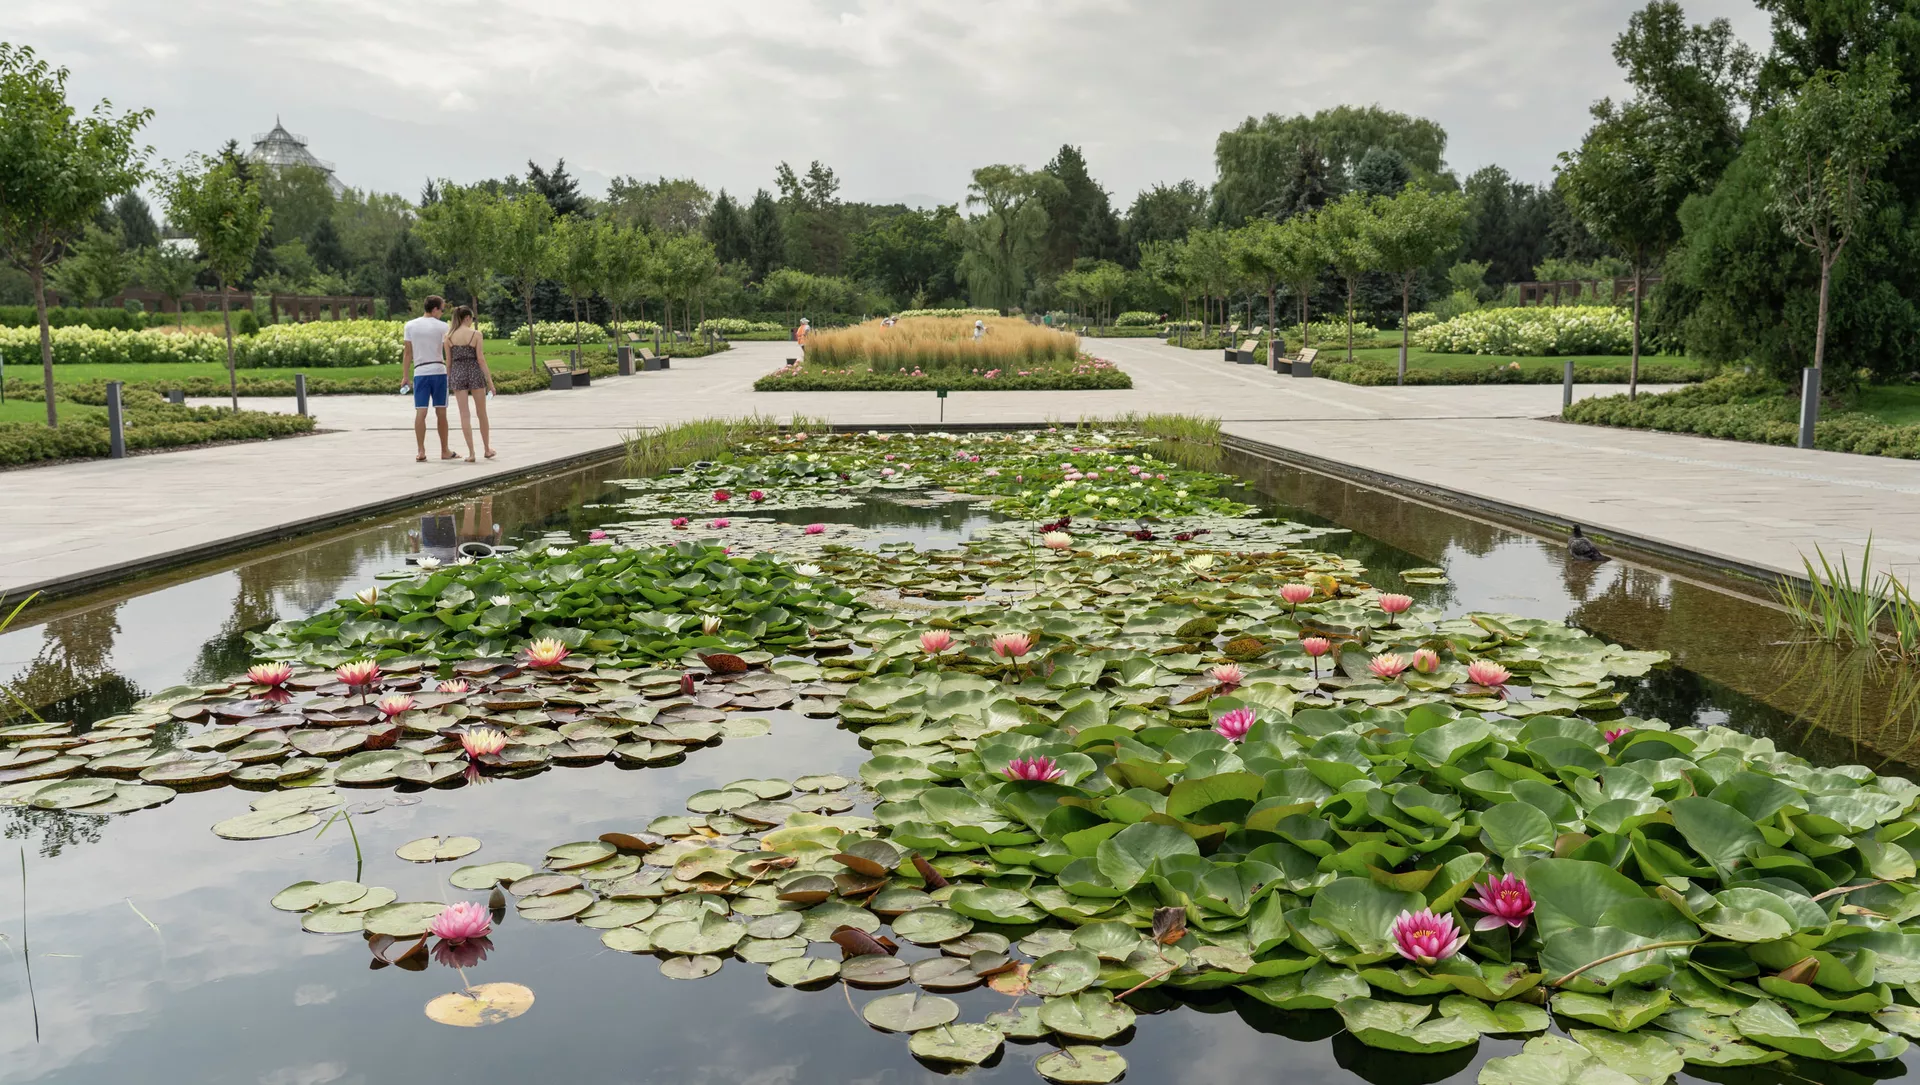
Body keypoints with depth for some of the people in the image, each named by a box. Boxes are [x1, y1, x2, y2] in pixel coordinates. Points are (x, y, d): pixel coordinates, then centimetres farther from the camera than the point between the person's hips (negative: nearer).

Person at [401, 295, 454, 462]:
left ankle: (421, 453, -5)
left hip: (420, 373, 2)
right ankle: (445, 451, 15)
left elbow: (407, 353, 5)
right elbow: (448, 351, -6)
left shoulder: (410, 325, 5)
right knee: (441, 412, 7)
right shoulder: (442, 326, -1)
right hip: (439, 371, -1)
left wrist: (405, 376, 8)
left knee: (420, 412, 0)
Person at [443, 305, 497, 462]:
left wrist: (448, 381, 15)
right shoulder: (476, 334, -6)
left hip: (457, 374, 2)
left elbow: (448, 361, 5)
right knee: (482, 413, 12)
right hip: (474, 373, -2)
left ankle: (471, 453, -3)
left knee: (465, 415, 1)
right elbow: (481, 359, -9)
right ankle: (487, 449, 23)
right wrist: (490, 380, -5)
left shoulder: (449, 336, 3)